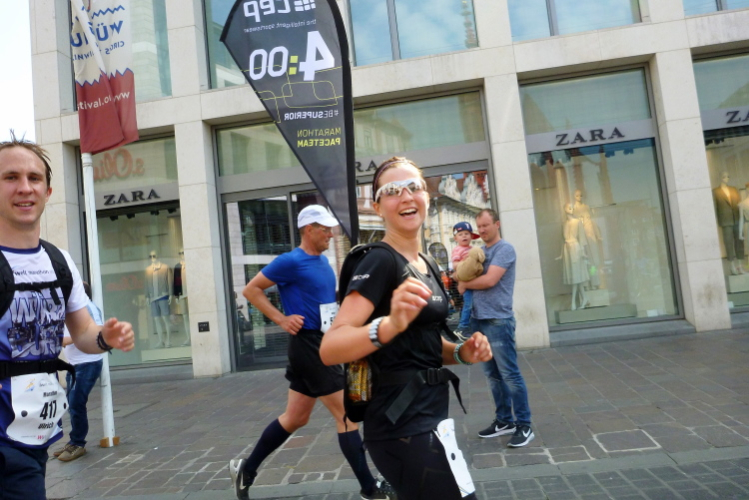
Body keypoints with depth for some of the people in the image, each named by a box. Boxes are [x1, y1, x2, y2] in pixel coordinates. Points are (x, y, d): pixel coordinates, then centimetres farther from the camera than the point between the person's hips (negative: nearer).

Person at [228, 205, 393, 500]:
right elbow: (251, 290, -10)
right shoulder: (291, 261, -14)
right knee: (346, 414, -5)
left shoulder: (323, 261, 11)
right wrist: (281, 319, -15)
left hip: (323, 344, 9)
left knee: (295, 418, 17)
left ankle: (246, 469, 32)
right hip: (308, 346, -9)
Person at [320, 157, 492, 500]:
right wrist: (389, 325, -44)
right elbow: (329, 349, -27)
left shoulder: (428, 266, 11)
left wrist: (460, 353, 2)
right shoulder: (380, 261, -16)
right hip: (404, 425, -9)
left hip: (425, 418, 9)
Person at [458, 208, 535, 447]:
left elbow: (490, 280, -18)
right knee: (492, 374, 14)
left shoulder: (505, 249, -8)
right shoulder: (479, 251, 16)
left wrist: (464, 284, -3)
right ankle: (504, 420, 25)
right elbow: (466, 275, 17)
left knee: (510, 374, -3)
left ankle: (524, 425, 6)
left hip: (498, 320, -8)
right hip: (478, 319, 8)